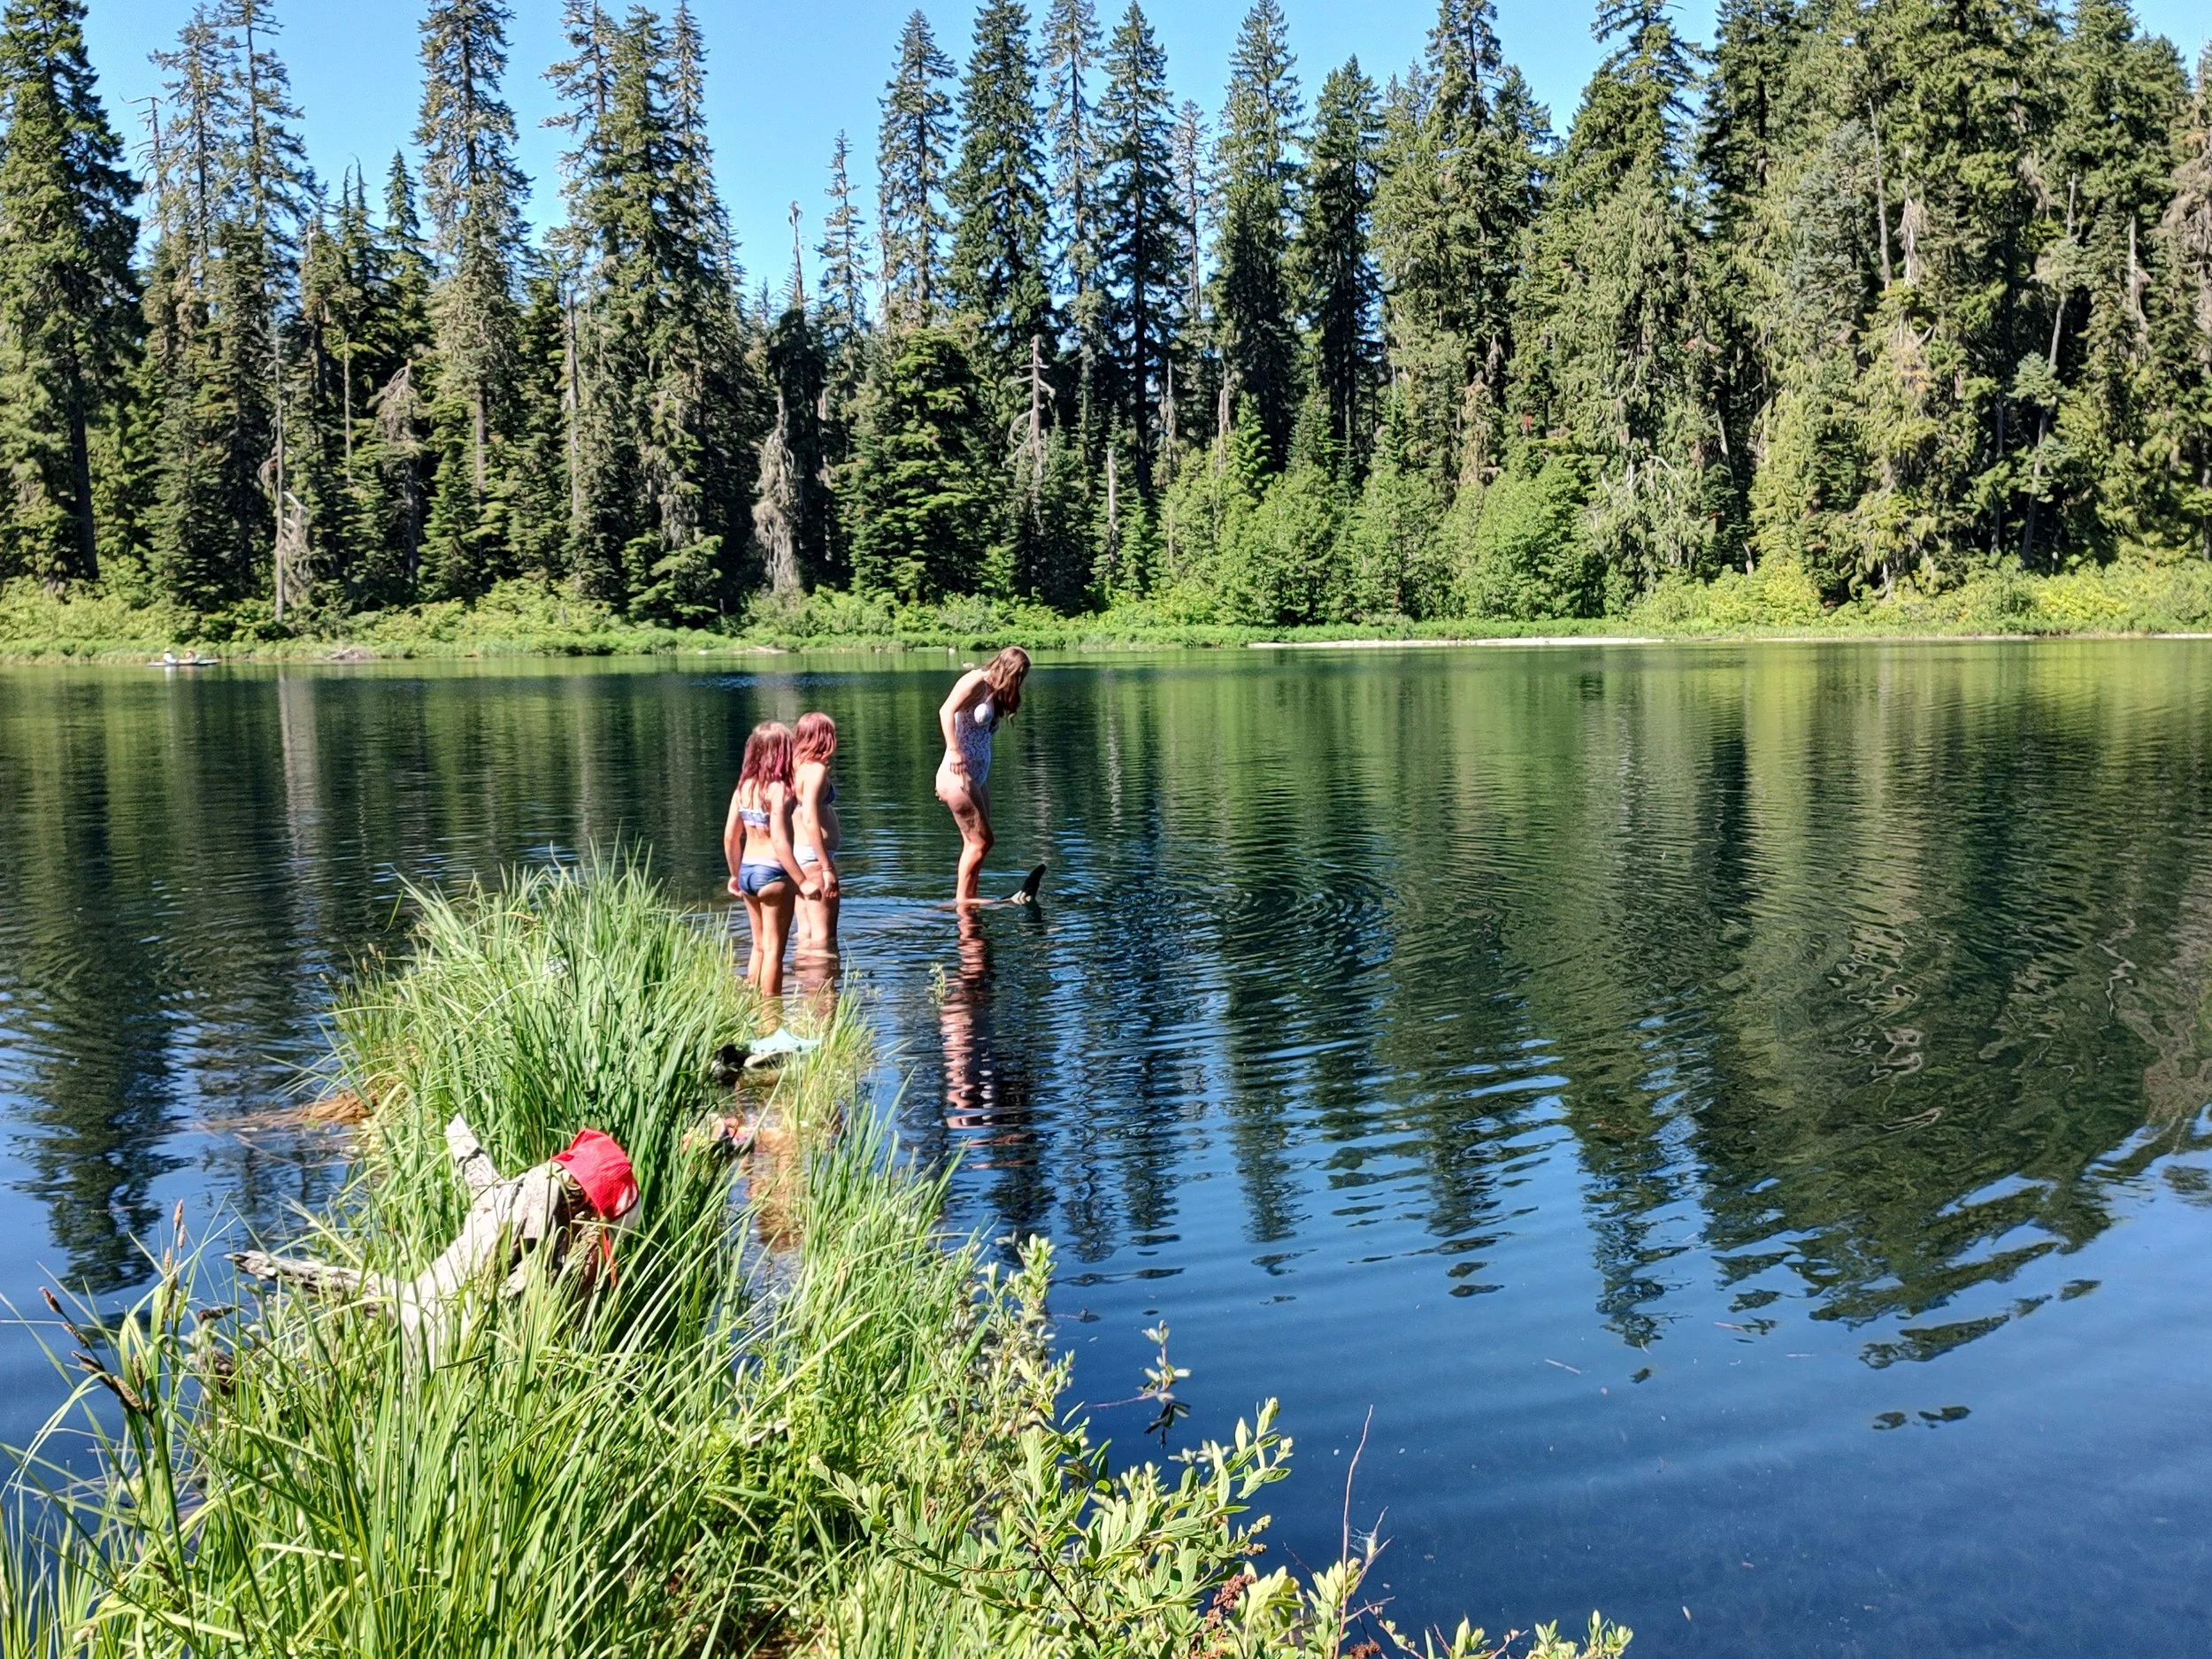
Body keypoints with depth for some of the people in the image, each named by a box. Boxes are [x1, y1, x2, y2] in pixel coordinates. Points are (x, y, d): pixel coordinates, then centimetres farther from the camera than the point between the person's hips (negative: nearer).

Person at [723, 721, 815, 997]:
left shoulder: (744, 786, 4)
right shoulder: (778, 789, -16)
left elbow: (729, 836, 8)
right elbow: (780, 842, -22)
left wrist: (735, 875, 21)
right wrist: (803, 881, -17)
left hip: (747, 872, 7)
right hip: (773, 874, -7)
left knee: (759, 946, 20)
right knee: (773, 950, 4)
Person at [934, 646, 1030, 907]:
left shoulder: (992, 693, 18)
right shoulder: (976, 681, -9)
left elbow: (982, 739, 15)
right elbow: (946, 711, -25)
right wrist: (953, 750, -34)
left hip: (977, 779, 9)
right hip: (958, 775, -9)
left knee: (975, 844, 9)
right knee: (981, 841, -7)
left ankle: (968, 898, 13)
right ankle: (962, 899, -1)